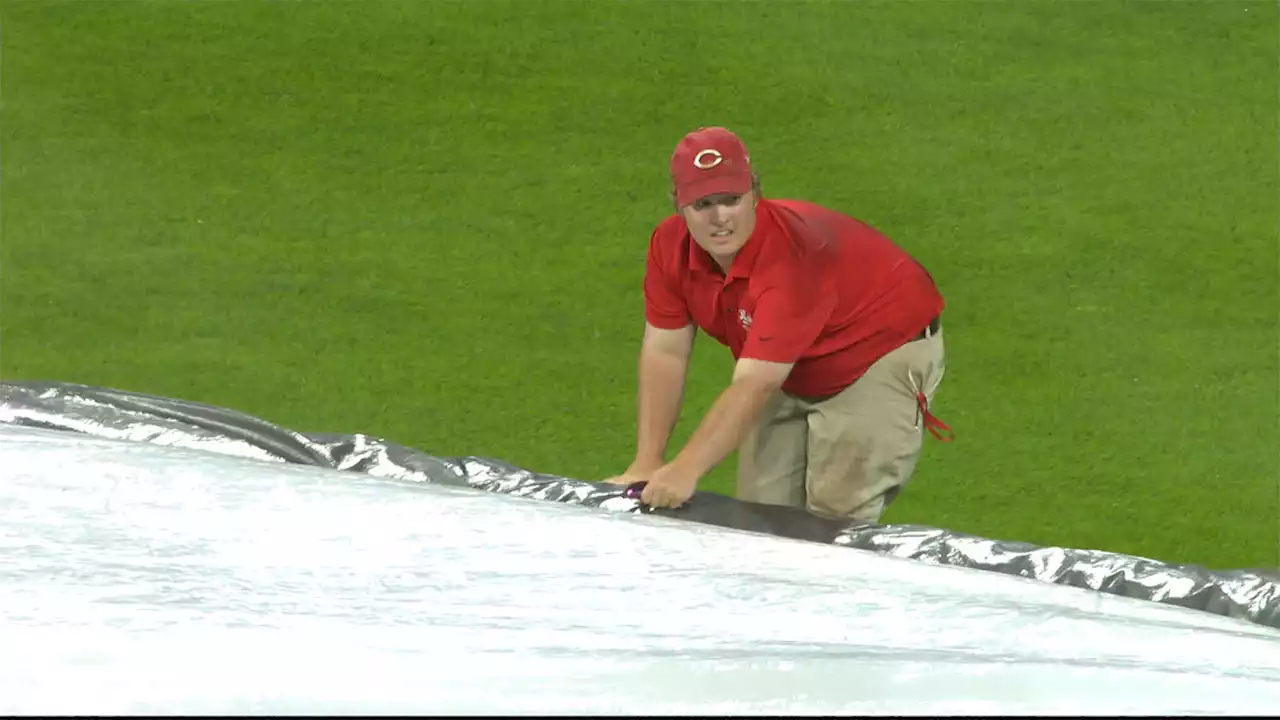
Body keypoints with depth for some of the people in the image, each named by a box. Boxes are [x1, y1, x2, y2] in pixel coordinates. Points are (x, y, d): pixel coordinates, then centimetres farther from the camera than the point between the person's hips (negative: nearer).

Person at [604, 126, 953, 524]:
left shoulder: (794, 252, -38)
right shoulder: (671, 245, -16)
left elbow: (754, 385, -41)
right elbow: (665, 354, -11)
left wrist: (686, 472, -46)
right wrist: (647, 464, -18)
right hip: (792, 374, 7)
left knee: (835, 522, -15)